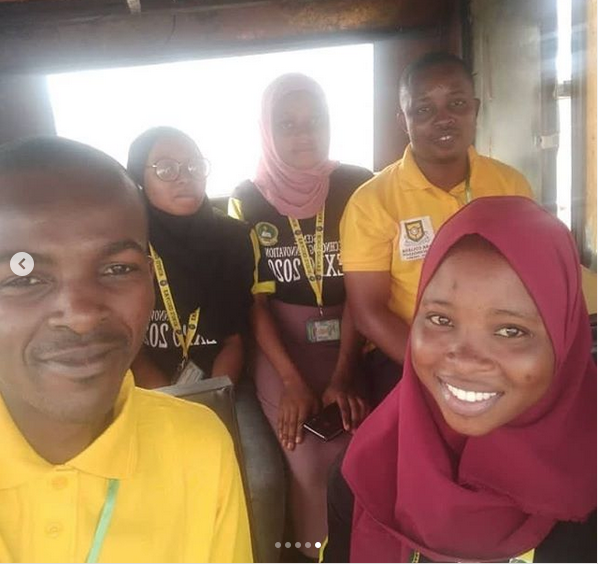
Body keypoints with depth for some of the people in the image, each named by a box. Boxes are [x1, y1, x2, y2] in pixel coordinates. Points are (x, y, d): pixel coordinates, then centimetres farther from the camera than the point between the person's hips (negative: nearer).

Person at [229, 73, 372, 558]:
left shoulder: (358, 187, -2)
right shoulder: (248, 201, -1)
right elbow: (253, 300, -3)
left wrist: (342, 376, -13)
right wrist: (292, 381, -12)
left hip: (351, 344, 1)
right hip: (281, 345, 0)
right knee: (314, 463, -10)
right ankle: (321, 554, 17)